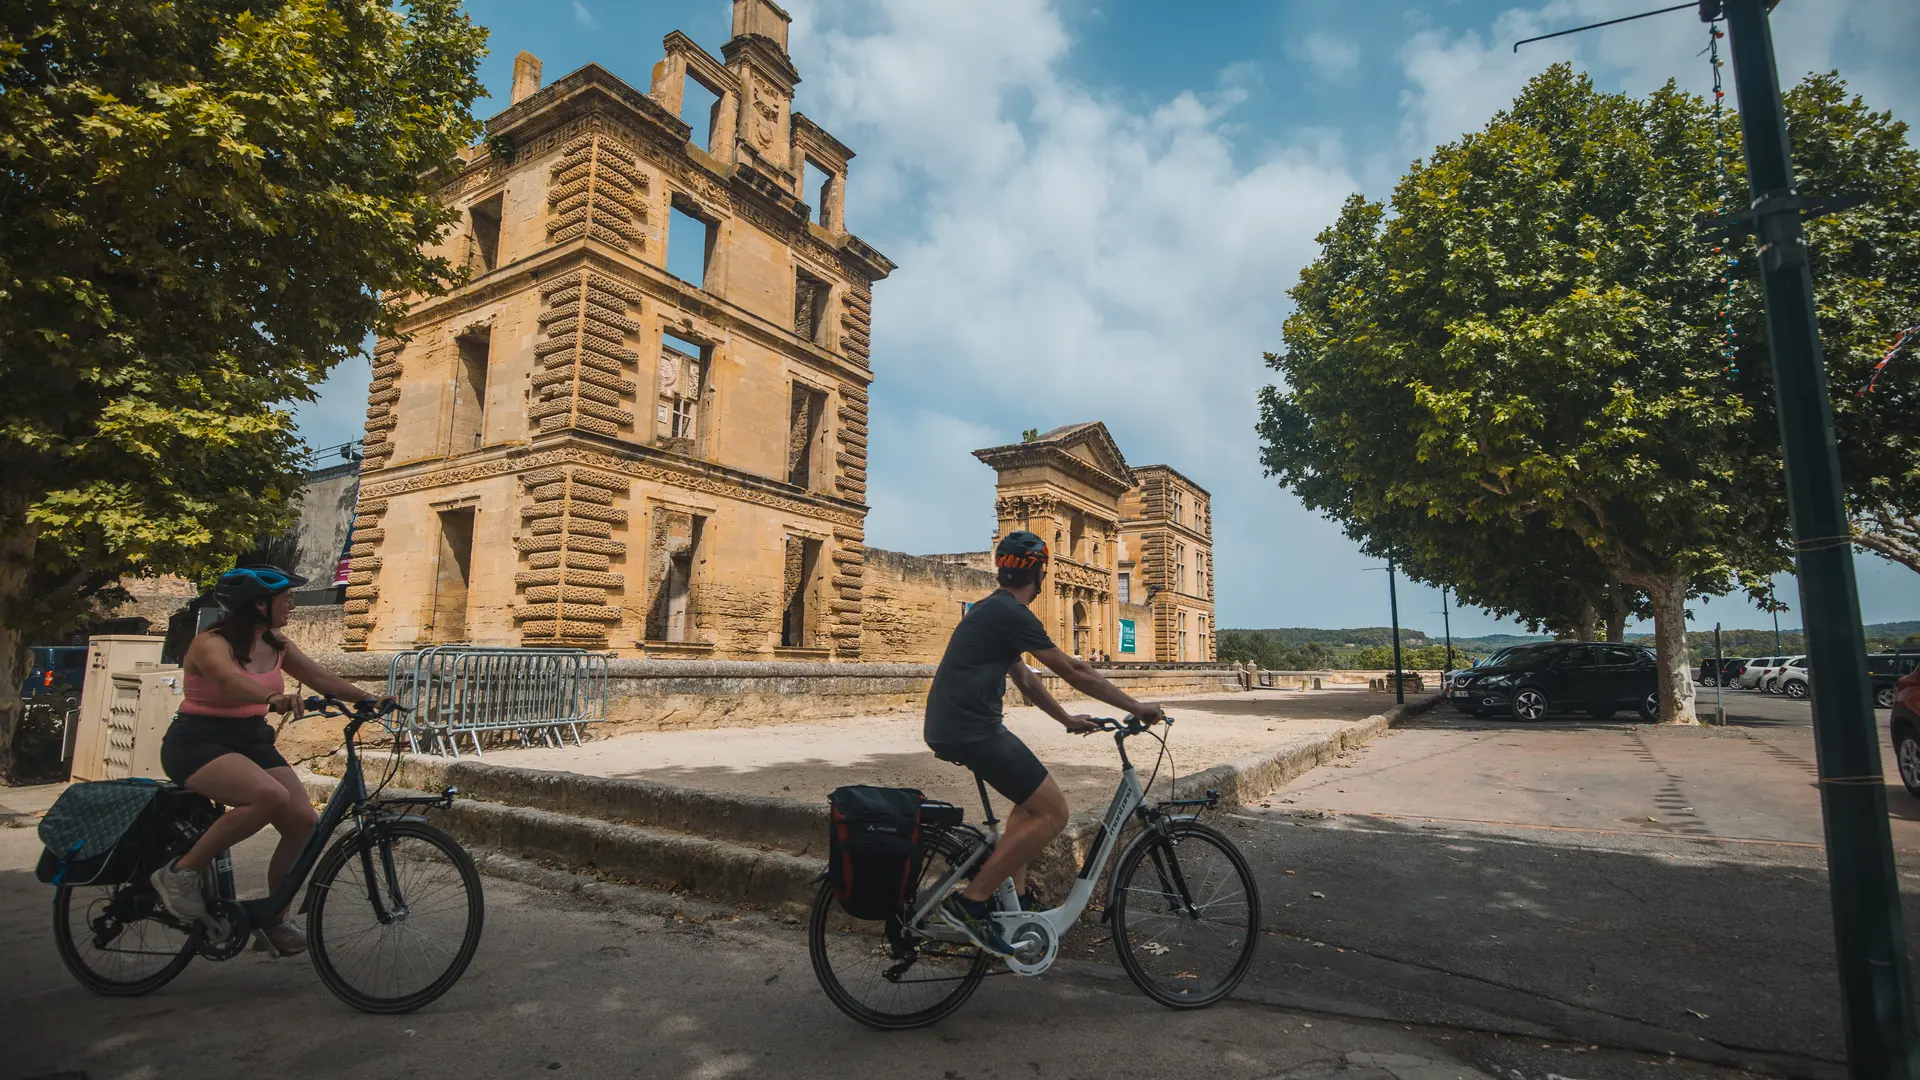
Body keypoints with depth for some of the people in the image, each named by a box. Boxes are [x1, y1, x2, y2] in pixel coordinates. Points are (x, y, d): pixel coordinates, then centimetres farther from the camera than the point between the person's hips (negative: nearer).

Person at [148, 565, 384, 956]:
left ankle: (275, 923, 7)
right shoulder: (211, 643, -17)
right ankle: (181, 871, -11)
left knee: (303, 821, -10)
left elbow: (320, 678, 4)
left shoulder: (277, 645, 4)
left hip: (251, 740, 7)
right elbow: (231, 680, -38)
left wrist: (369, 700, -9)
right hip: (198, 743, -7)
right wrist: (273, 697, -58)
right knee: (270, 796, -34)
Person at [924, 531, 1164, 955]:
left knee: (1032, 797, 23)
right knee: (1053, 811, -6)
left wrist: (1067, 719, 31)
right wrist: (1137, 707, -1)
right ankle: (970, 901, -4)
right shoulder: (1011, 613, -12)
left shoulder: (994, 610, 18)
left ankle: (1014, 899, 24)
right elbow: (1074, 671, -10)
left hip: (951, 727, 10)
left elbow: (1023, 678, 26)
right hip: (970, 730, -10)